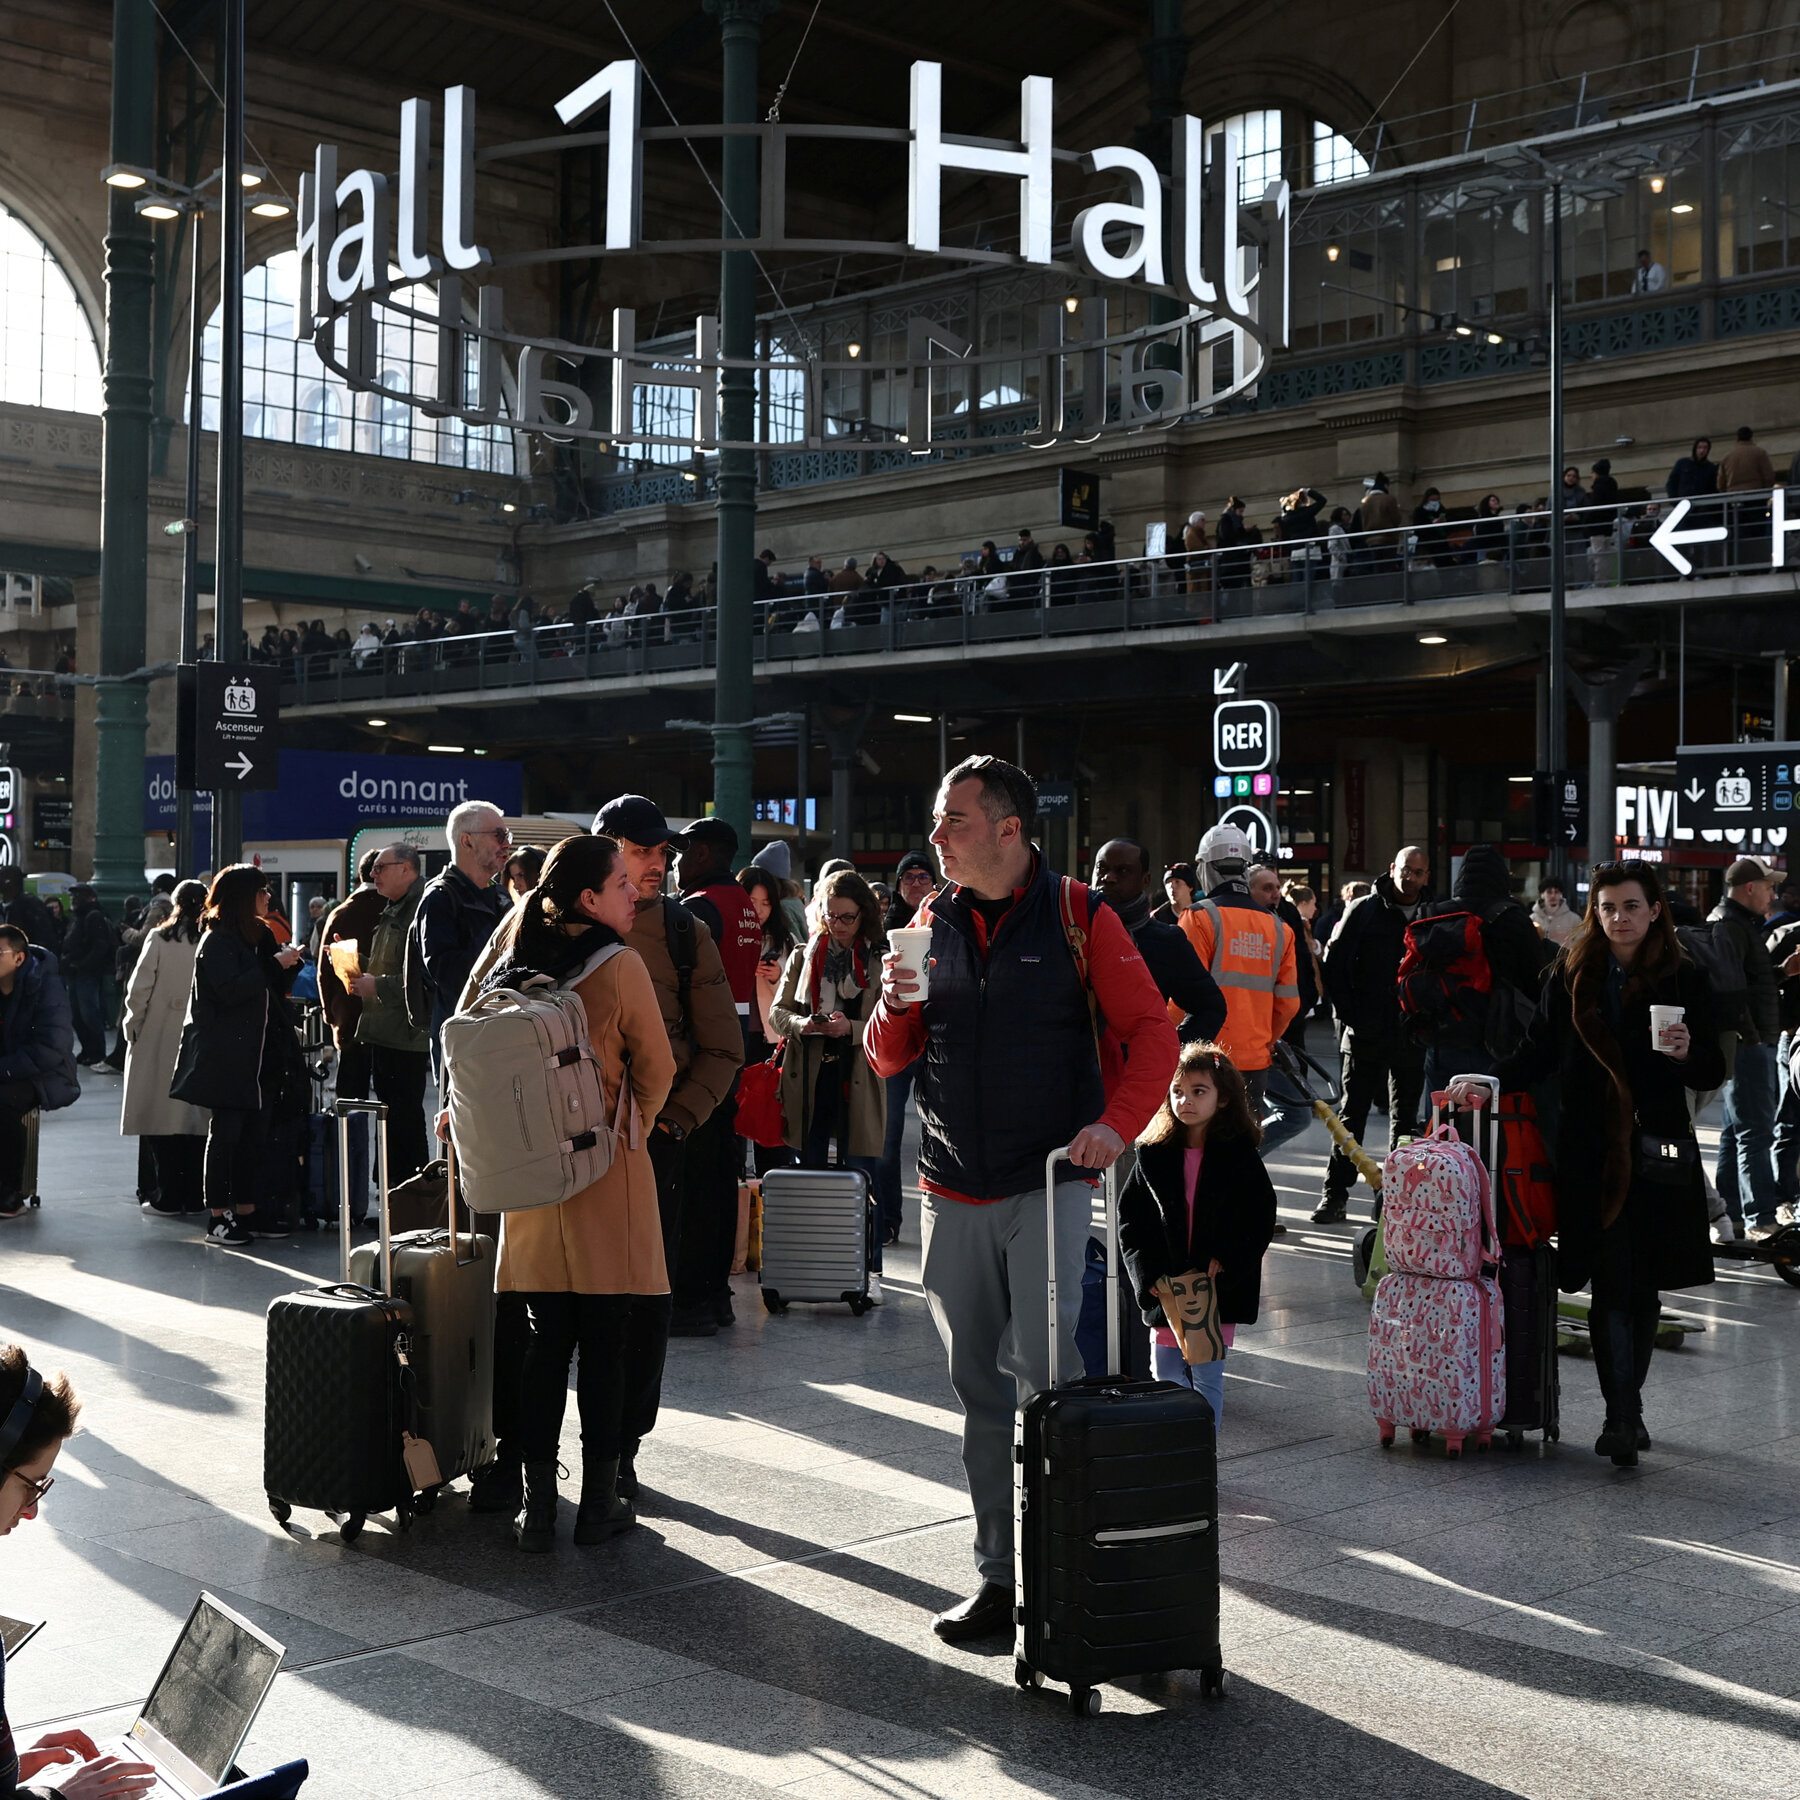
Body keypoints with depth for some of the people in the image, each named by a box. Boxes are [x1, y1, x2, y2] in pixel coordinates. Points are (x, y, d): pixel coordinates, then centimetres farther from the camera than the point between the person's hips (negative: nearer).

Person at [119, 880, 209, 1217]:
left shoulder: (160, 939, -6)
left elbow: (139, 991, -6)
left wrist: (132, 1027, 7)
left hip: (160, 1042, -2)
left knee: (161, 1117, 4)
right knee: (197, 1119, 8)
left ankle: (168, 1196, 4)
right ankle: (194, 1196, 11)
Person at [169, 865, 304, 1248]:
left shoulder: (258, 936, 17)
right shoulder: (217, 941, -9)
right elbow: (230, 990, -23)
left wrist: (288, 966, 2)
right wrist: (276, 965, -18)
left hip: (260, 1054, 8)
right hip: (227, 1055, -8)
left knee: (253, 1133, 9)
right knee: (225, 1133, -5)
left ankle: (246, 1211, 16)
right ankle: (218, 1217, -1)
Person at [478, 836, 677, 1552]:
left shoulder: (512, 965, 4)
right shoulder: (620, 966, -11)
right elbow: (656, 1070, -4)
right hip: (607, 1170, -5)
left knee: (546, 1339, 10)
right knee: (606, 1342, 4)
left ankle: (538, 1504, 11)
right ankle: (600, 1501, 11)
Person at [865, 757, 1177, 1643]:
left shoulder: (1078, 917, -2)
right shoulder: (932, 924, 10)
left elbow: (1152, 1033, -3)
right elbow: (887, 1059, 13)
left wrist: (1116, 1122, -18)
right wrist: (897, 1005, -9)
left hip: (1050, 1184, -4)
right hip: (953, 1194, 4)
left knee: (1043, 1365, -13)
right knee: (981, 1390, 8)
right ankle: (999, 1576, 16)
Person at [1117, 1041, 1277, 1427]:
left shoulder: (1240, 1157, -2)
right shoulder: (1154, 1157, 3)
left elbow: (1260, 1221, -3)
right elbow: (1130, 1221, 3)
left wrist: (1224, 1263, -14)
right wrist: (1149, 1275, -9)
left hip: (1219, 1290, -2)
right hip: (1164, 1291, 2)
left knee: (1208, 1379, 2)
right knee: (1166, 1380, 8)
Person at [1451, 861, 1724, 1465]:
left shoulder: (1683, 980, 1)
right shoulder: (1572, 972, 5)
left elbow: (1713, 1073, 4)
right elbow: (1539, 1052, 6)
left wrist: (1687, 1054, -17)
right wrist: (1490, 1083, -9)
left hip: (1657, 1153, 0)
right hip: (1590, 1150, 0)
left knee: (1643, 1285, 7)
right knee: (1610, 1283, -5)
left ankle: (1626, 1404, 24)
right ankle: (1623, 1415, -4)